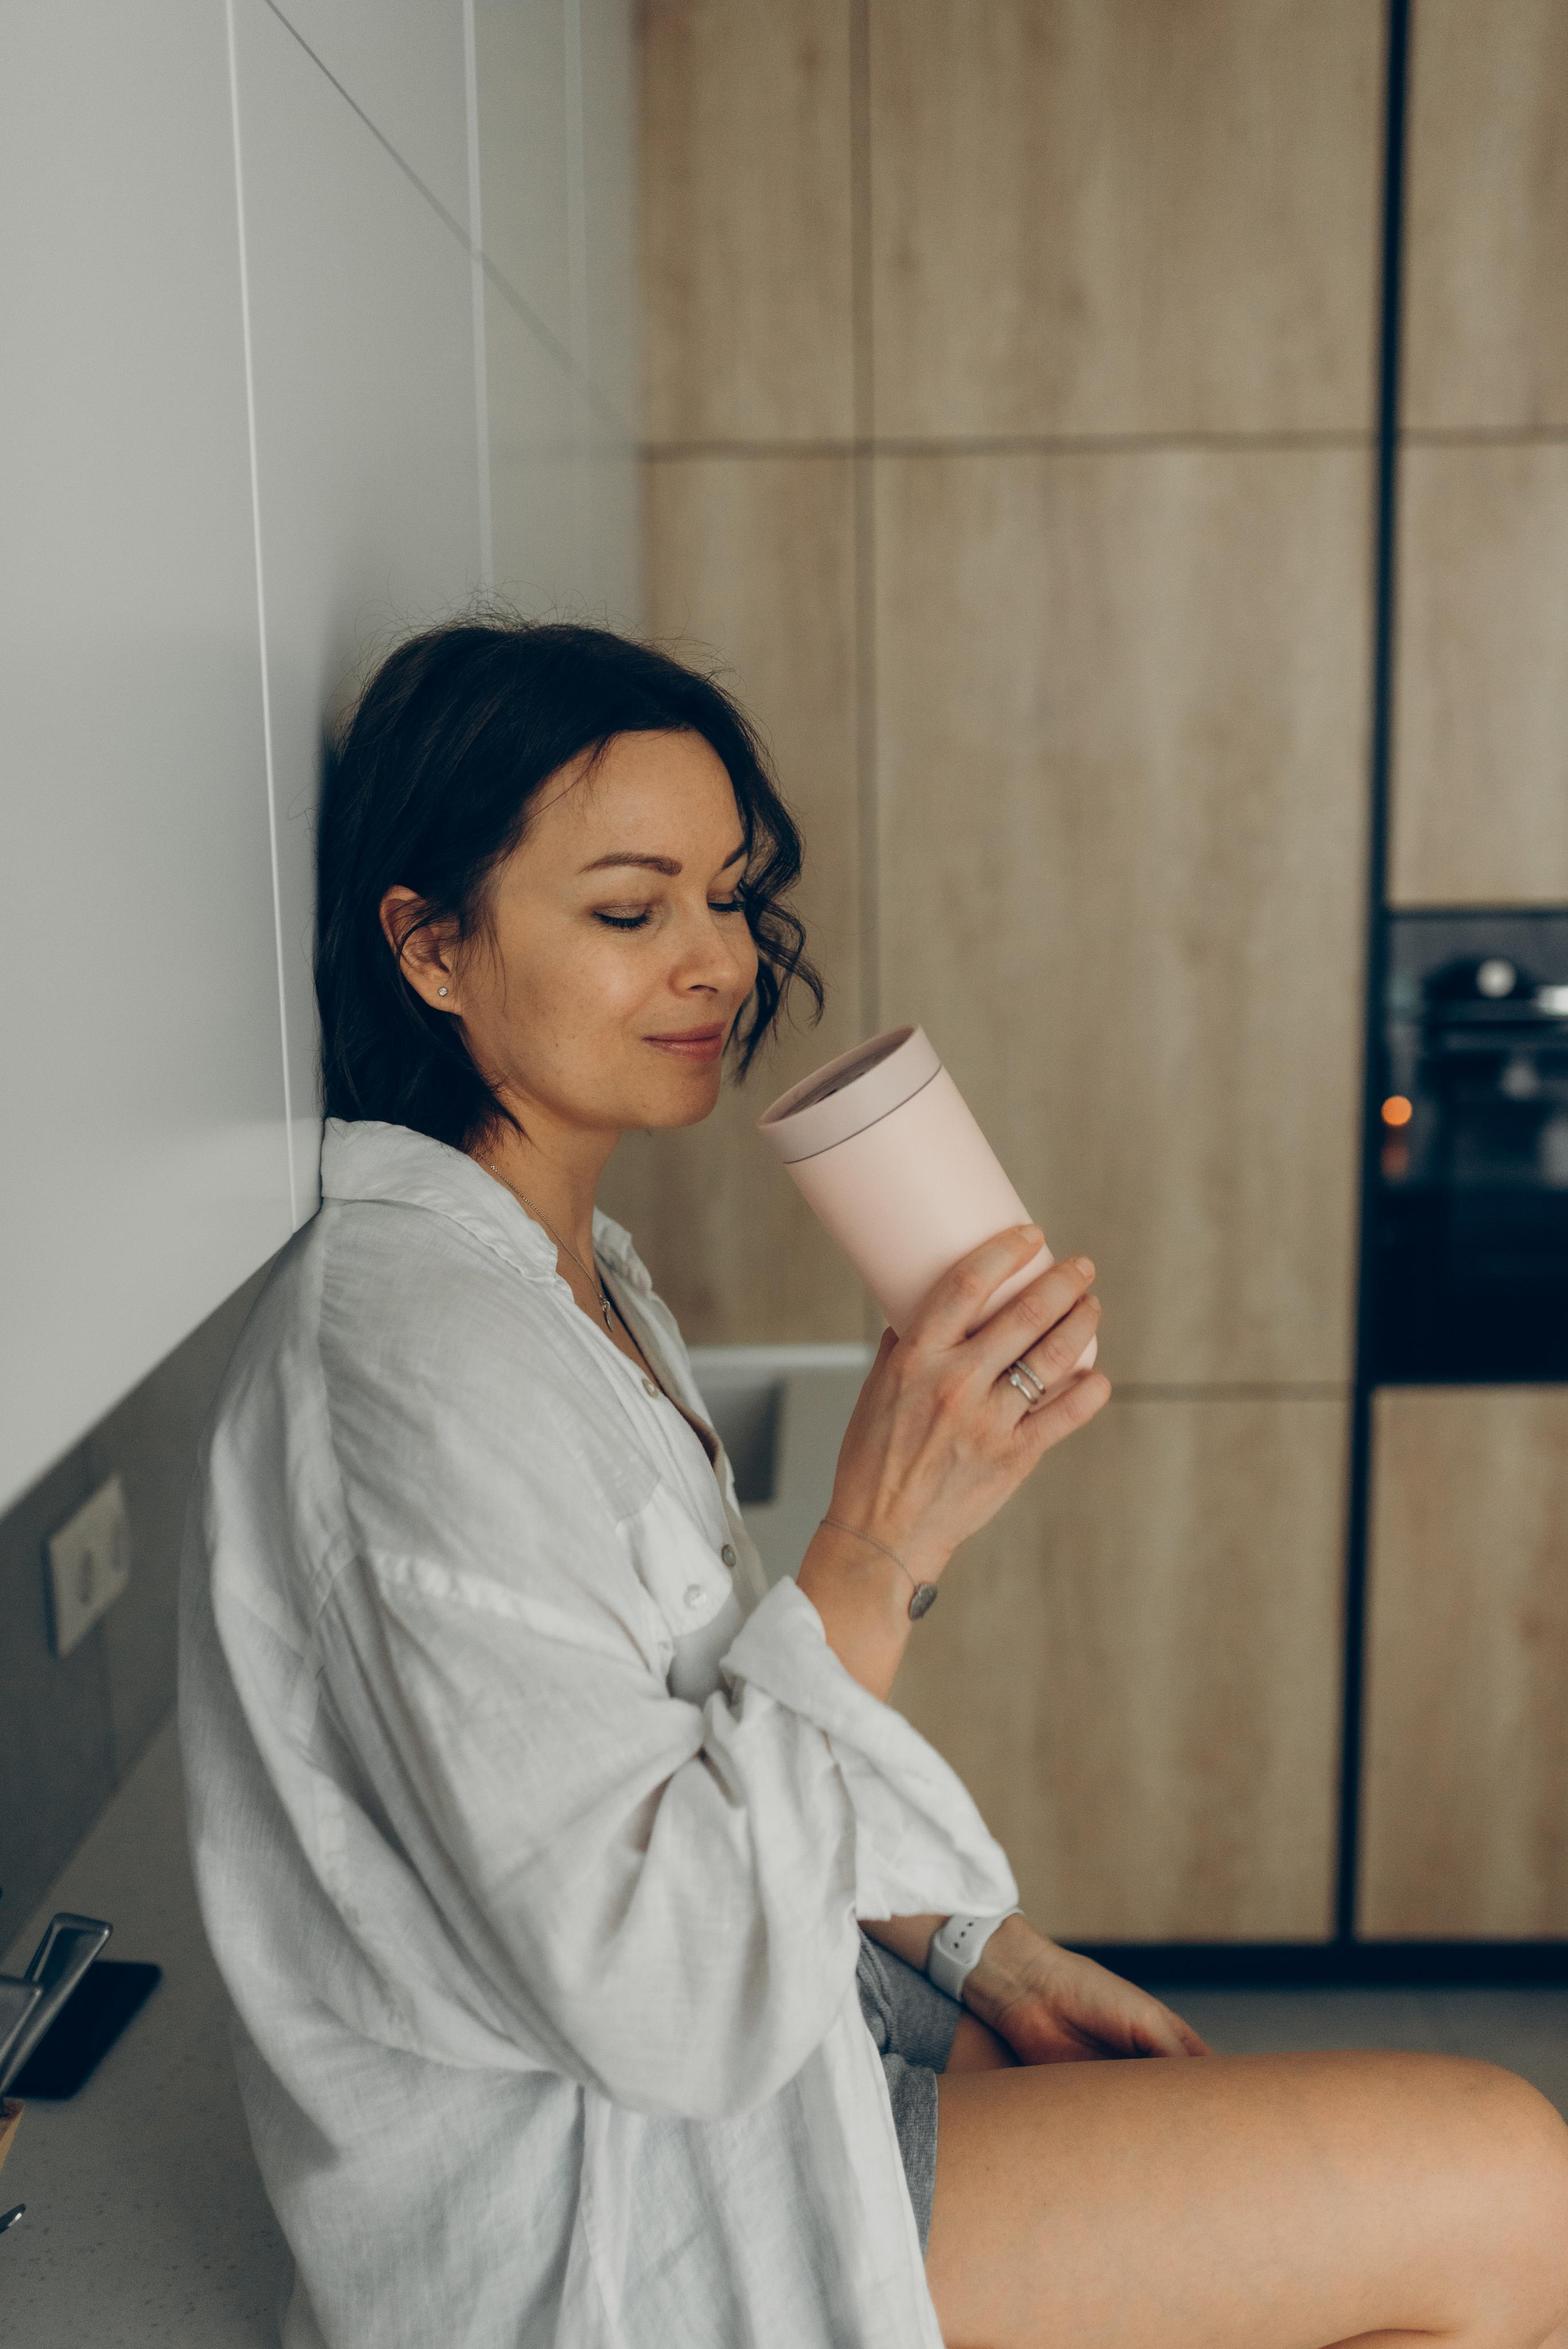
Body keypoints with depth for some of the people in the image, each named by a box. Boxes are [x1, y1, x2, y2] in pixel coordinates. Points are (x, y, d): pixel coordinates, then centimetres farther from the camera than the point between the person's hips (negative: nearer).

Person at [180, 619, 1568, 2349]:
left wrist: (972, 1945, 4)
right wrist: (881, 1545, -28)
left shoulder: (565, 1264, 6)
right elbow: (649, 1987, -26)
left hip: (716, 2054, 9)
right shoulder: (420, 1356, -26)